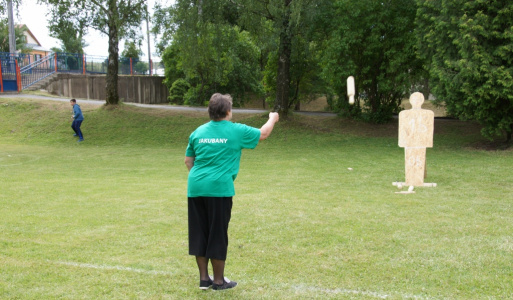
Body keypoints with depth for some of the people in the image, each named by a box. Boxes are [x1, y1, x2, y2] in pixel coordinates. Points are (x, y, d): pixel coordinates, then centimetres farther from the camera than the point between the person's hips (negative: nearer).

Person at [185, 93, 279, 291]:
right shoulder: (236, 131, -1)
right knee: (218, 235, 4)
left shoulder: (198, 132, 11)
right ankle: (218, 280, 14)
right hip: (219, 189, -5)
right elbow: (263, 134, 14)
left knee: (199, 234, 11)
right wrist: (272, 119, 32)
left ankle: (204, 278, 20)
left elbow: (188, 160, 18)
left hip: (195, 187, 5)